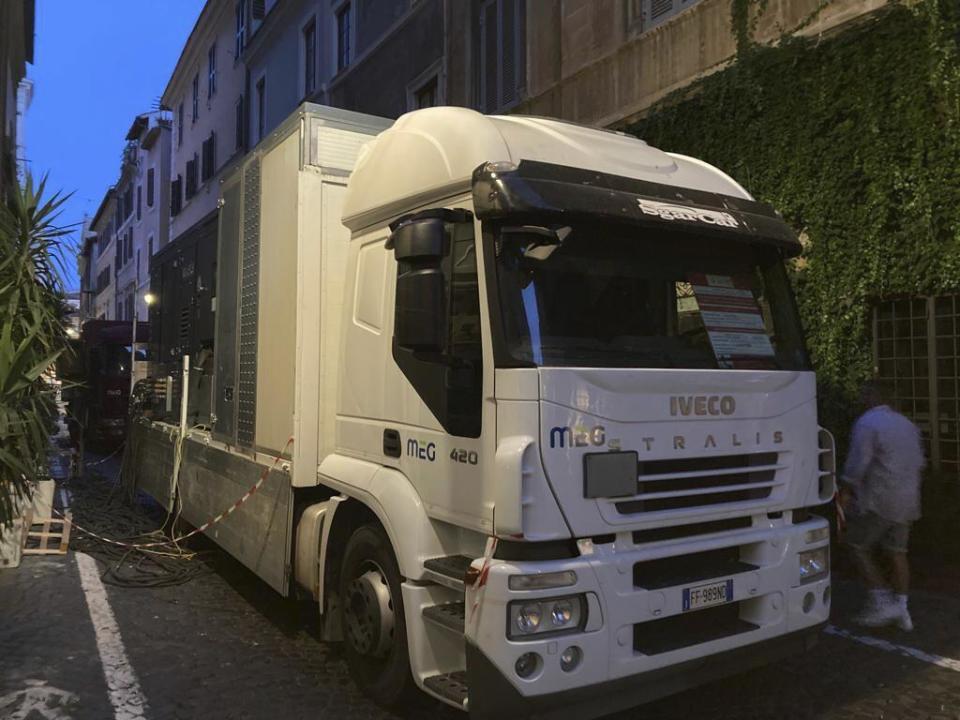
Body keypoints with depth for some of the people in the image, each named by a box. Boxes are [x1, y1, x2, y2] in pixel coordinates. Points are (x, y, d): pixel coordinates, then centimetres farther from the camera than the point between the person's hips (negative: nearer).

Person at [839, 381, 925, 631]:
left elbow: (858, 462, -18)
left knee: (859, 547, 3)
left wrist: (845, 491, -10)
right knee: (896, 552, 11)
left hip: (877, 499, -8)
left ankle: (882, 603, -2)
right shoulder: (906, 424, 13)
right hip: (906, 500, 8)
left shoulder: (866, 423, -12)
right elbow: (919, 462, 17)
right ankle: (900, 609, 13)